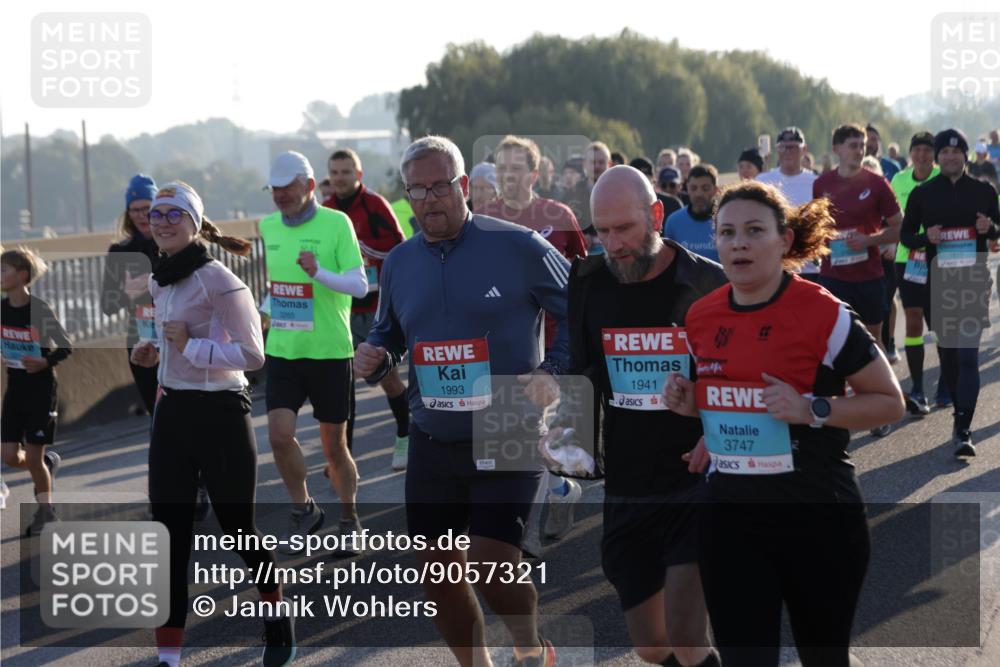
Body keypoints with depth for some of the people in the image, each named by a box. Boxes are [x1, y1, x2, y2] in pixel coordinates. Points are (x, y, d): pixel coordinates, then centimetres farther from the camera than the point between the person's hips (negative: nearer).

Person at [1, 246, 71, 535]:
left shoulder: (39, 309, -16)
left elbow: (66, 347, -12)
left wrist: (45, 363, -27)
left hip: (41, 387, -5)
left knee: (33, 458, -1)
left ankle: (45, 512, 17)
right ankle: (49, 461, 30)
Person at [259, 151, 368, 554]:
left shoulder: (336, 224, -9)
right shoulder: (267, 227, 5)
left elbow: (360, 285, -16)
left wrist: (319, 273, -30)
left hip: (330, 351, -4)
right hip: (282, 351, 4)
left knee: (334, 446, 5)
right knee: (279, 434, -10)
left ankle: (349, 519, 26)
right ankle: (304, 510, 12)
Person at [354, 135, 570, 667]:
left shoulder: (518, 247, -9)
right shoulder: (399, 263, 6)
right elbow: (388, 335, 21)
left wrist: (552, 370, -13)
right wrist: (372, 359, -1)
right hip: (432, 440, 5)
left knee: (491, 567, -14)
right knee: (436, 570, 9)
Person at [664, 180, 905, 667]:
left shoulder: (824, 314, -12)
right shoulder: (700, 318, 4)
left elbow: (890, 402, -6)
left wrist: (812, 410, -20)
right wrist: (691, 404, 0)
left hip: (818, 515, -3)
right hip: (729, 515, 4)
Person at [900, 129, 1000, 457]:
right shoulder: (923, 193, 4)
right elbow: (906, 234, 8)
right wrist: (926, 237, -13)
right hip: (938, 282, 2)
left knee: (968, 354, -11)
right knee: (947, 349, 11)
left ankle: (962, 430, -16)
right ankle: (960, 410, 32)